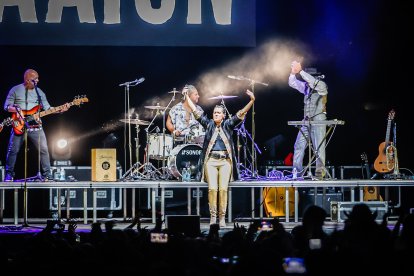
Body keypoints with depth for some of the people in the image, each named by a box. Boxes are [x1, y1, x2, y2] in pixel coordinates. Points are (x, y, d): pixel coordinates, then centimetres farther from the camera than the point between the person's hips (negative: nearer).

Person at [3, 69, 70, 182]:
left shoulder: (39, 92, 13)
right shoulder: (15, 90, 2)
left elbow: (47, 108, 9)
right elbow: (7, 106, 1)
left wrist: (60, 109, -6)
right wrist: (16, 110, -19)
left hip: (36, 126, 3)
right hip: (19, 126, -3)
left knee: (44, 150, -5)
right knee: (13, 150, -3)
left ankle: (47, 175, 2)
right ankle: (9, 174, 12)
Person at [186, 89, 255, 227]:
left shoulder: (228, 125, 8)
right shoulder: (208, 124, 10)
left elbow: (241, 113, 1)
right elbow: (196, 112, 8)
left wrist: (251, 101, -9)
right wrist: (187, 97, 5)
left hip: (225, 160, 0)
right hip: (211, 160, 0)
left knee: (223, 189, -7)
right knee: (212, 188, -10)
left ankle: (222, 217, -1)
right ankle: (212, 216, -3)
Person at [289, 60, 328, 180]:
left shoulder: (321, 85, -4)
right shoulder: (306, 87, 15)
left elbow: (312, 81, -22)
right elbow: (292, 83, 12)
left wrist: (300, 71, -22)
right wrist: (293, 72, -5)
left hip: (318, 120, -7)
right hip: (307, 120, 7)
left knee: (318, 146, -10)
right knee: (299, 145, 1)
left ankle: (320, 171, -11)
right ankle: (297, 171, 3)